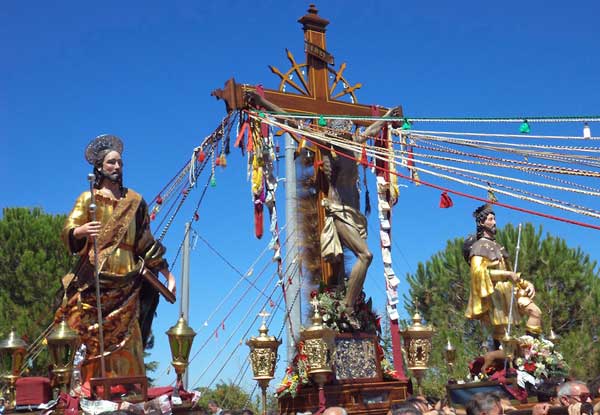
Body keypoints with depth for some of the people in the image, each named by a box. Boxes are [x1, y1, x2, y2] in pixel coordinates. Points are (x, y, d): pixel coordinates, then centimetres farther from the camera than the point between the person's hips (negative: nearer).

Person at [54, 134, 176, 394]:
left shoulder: (134, 201, 15)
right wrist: (83, 230, -26)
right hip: (95, 278, -2)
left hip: (126, 280, 2)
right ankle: (91, 386, -6)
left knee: (126, 338, -3)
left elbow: (146, 242, 17)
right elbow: (68, 233, -3)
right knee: (95, 336, -10)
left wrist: (168, 274, 13)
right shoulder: (88, 198, 8)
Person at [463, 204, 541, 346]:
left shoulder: (496, 245, 21)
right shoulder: (479, 246, -7)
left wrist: (526, 284, 9)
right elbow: (478, 271, -22)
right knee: (501, 332, -5)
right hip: (495, 293, -8)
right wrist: (506, 274, -23)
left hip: (509, 290, 8)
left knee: (535, 312, -4)